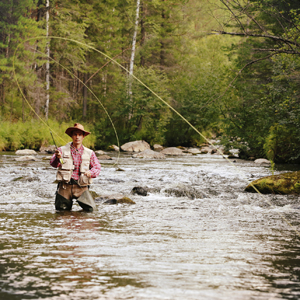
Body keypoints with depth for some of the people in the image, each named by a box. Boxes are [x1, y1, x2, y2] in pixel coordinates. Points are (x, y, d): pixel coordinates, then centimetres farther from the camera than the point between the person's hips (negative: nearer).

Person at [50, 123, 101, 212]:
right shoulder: (63, 150, 2)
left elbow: (97, 167, 6)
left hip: (81, 187, 1)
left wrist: (91, 173, -17)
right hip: (65, 186, -1)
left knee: (90, 209, -13)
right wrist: (57, 157, -37)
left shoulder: (89, 153, 9)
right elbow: (53, 164, -13)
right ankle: (69, 202, 33)